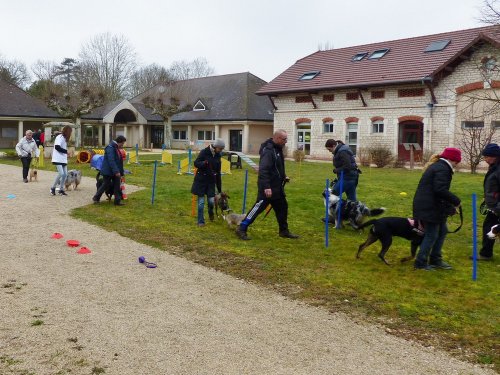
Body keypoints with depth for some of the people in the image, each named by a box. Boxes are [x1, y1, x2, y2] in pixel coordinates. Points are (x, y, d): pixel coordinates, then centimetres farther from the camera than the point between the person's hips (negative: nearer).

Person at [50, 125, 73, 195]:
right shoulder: (60, 137, -12)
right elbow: (57, 147, -21)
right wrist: (66, 151, -18)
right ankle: (53, 188, 0)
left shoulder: (64, 138, 16)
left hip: (63, 159, 9)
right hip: (58, 159, -9)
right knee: (61, 173, -15)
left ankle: (61, 189, 12)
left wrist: (66, 152, 1)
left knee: (65, 174, 3)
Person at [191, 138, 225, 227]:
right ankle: (201, 221, 10)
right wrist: (204, 163, -32)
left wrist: (219, 188, 11)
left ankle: (211, 213, 30)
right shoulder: (204, 152, -10)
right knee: (201, 202, -1)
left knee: (211, 201, -3)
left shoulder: (217, 156, 6)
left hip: (211, 181, 4)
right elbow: (196, 163, -10)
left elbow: (218, 173, 11)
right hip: (201, 180, -4)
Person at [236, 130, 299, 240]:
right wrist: (266, 187, -33)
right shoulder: (268, 151, -20)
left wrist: (283, 177, 13)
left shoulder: (278, 149, 11)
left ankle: (284, 231, 27)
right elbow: (263, 170, -28)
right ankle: (242, 229, 1)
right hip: (268, 187, -10)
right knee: (258, 207, -7)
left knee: (282, 207, 14)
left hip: (277, 186, 10)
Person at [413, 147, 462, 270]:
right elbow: (441, 190, -27)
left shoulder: (437, 166, 18)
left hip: (427, 206, 10)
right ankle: (420, 263, 7)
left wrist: (450, 206, 18)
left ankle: (435, 260, 25)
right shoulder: (443, 169, -15)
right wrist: (456, 201, -15)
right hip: (429, 208, -10)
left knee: (442, 231, 17)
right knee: (431, 235, -2)